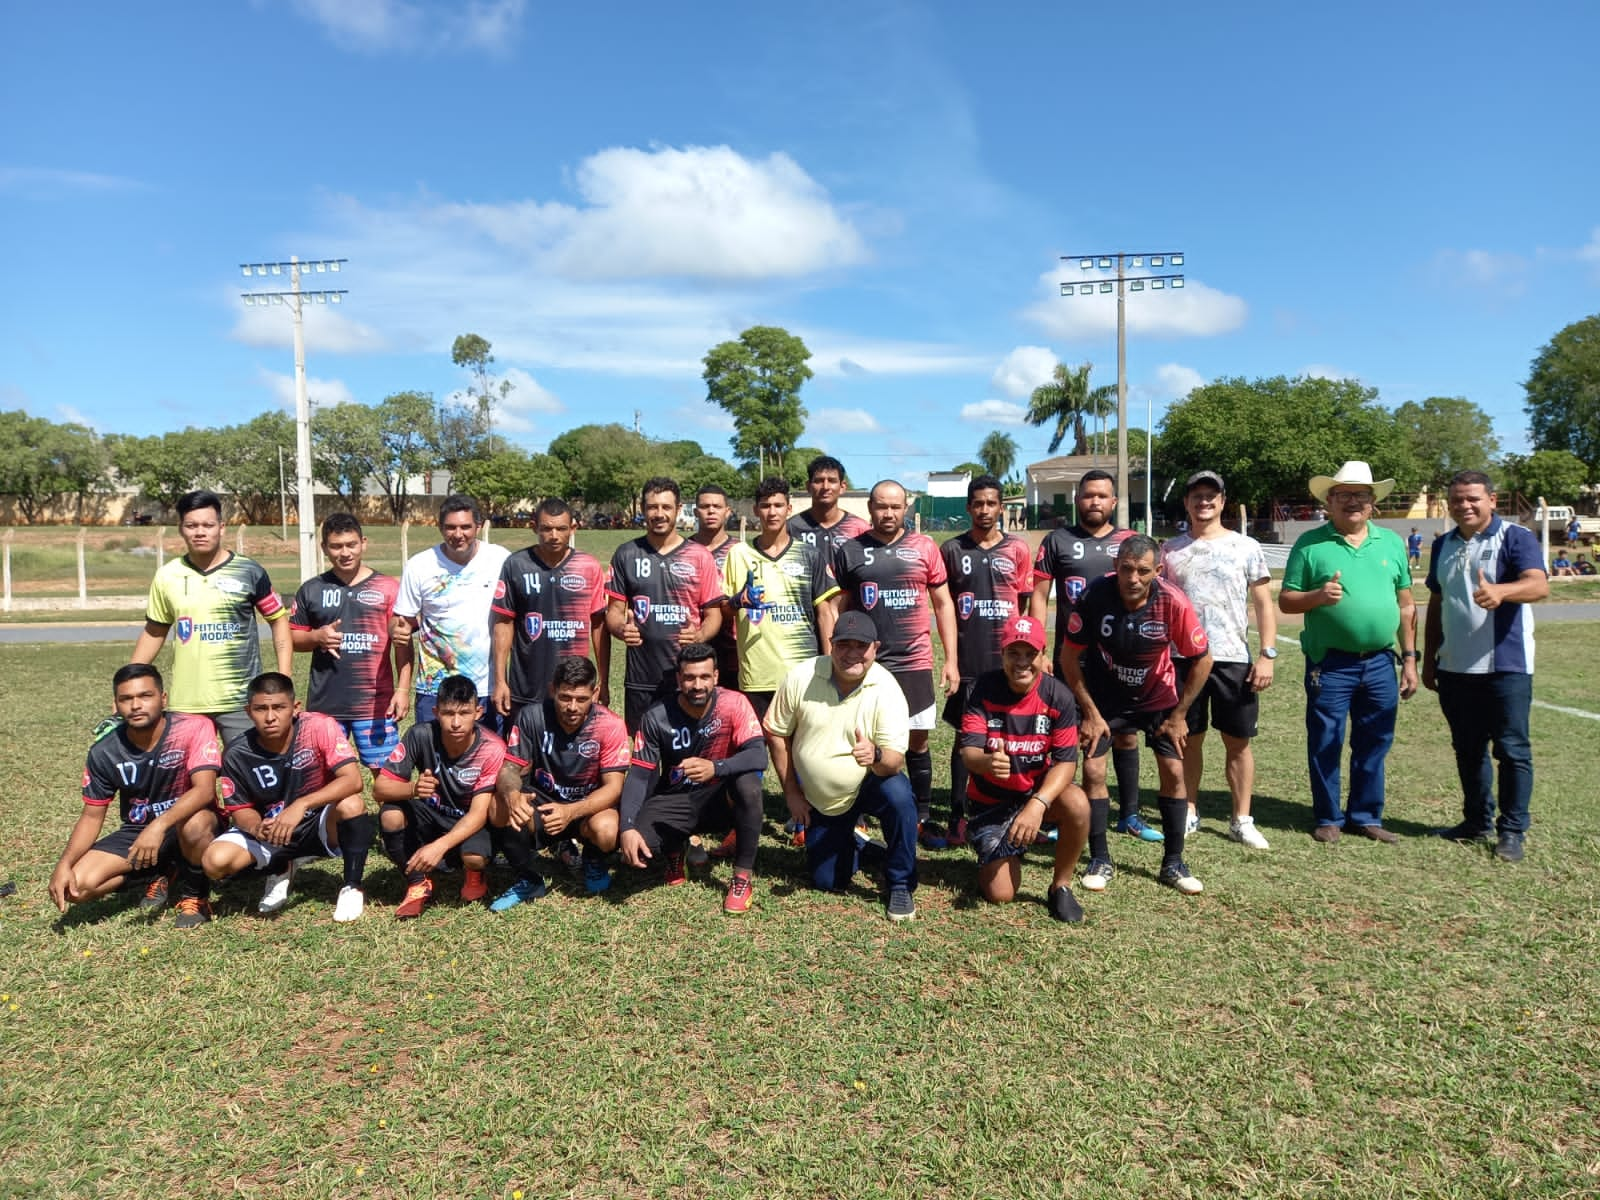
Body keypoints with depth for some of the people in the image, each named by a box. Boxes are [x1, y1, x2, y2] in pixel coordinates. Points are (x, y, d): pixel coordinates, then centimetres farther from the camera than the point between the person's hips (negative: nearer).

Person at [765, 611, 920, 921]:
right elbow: (776, 733, -4)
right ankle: (852, 844, 38)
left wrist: (876, 756, -50)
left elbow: (896, 761, -26)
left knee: (899, 797, -35)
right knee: (827, 882, 3)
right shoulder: (801, 678, -17)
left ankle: (900, 885, -13)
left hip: (869, 784, -2)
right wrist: (791, 792, -3)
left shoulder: (887, 690, -22)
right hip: (818, 799, 2)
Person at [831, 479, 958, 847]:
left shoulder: (924, 547, 4)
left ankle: (923, 817, 21)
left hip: (915, 663, 1)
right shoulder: (849, 551, 3)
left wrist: (951, 659, 2)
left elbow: (943, 603, 7)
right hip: (865, 664, -1)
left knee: (918, 740, 8)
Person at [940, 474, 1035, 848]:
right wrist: (952, 654, 4)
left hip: (1009, 658, 1)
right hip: (968, 659, 0)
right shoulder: (951, 550, 4)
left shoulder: (1018, 549, 5)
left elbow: (1025, 603, 9)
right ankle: (958, 815, 9)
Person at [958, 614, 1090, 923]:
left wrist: (1038, 805, -36)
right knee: (1000, 894, -9)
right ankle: (1002, 851, 28)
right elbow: (968, 750, -23)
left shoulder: (1057, 696, -15)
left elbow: (1066, 760, -19)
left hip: (1040, 790, 1)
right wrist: (987, 762, -48)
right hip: (991, 799, -1)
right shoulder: (983, 689, -16)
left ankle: (1060, 887, -8)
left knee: (1078, 805, -33)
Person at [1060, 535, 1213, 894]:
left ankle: (1173, 863, 14)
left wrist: (1179, 714, -8)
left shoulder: (1174, 603, -26)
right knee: (1093, 770, -7)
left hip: (1158, 697, 1)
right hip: (1103, 697, 0)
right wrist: (1090, 712, -12)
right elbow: (1069, 657, -14)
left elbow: (1202, 660, -11)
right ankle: (1100, 861, 9)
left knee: (1173, 771, -3)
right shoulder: (1095, 596, -27)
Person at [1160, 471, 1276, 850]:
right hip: (1184, 658, 1)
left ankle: (1242, 820, 15)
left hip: (1234, 659, -1)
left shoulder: (1246, 547, 4)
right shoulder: (1171, 551, 7)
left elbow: (1264, 604, 3)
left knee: (1238, 742, 5)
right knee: (1189, 740, 9)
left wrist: (1268, 654, -6)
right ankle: (1189, 812, 21)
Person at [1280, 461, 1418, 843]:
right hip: (1330, 664, -3)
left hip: (1380, 663, 3)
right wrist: (1318, 596, -21)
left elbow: (1405, 605, 13)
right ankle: (1328, 818, 18)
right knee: (1325, 745, 4)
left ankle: (1366, 816, 25)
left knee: (1374, 746, 11)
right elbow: (1286, 601, -1)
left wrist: (1409, 658, 9)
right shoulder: (1310, 544, -1)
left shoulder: (1391, 543, 10)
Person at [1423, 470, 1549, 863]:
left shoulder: (1516, 538, -6)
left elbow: (1539, 585, -23)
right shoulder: (1443, 545, 12)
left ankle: (1512, 830, 10)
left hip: (1505, 666, -5)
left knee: (1512, 750, 0)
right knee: (1468, 749, 13)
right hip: (1454, 668, 6)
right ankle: (1478, 821, 26)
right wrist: (1428, 659, 15)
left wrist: (1500, 591, -44)